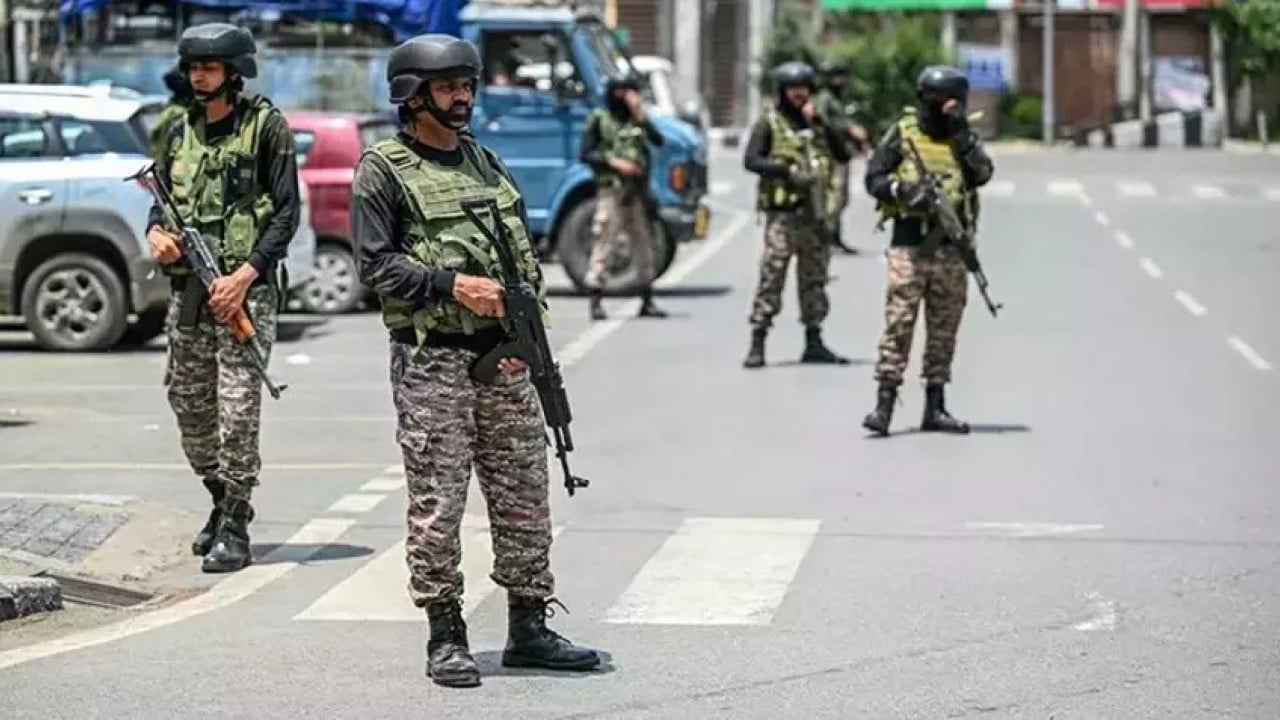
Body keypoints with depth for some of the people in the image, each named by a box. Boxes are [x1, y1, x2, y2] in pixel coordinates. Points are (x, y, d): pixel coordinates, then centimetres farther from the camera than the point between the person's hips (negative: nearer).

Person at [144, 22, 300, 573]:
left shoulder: (265, 126, -4)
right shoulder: (182, 132, 13)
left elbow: (287, 212, -7)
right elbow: (162, 199, 21)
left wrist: (245, 274, -16)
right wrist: (156, 232, -4)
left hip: (244, 287, -6)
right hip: (187, 287, 6)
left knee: (238, 409, -9)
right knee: (189, 404, 11)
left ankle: (234, 532, -6)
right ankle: (223, 500, 30)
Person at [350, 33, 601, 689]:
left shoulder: (487, 164, 16)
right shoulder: (384, 171, -3)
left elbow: (526, 257, 16)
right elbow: (374, 264, -10)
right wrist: (453, 285, -18)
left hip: (504, 360, 6)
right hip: (431, 363, -6)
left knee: (523, 496, 8)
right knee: (437, 504, -3)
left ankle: (529, 629, 16)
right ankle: (446, 639, 5)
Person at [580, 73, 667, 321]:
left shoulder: (637, 119, 11)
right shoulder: (599, 119, 1)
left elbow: (658, 140, -4)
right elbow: (585, 154, -3)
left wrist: (640, 115, -11)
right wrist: (613, 162, -13)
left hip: (637, 191, 5)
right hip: (611, 191, -5)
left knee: (643, 244, 10)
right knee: (603, 242, -8)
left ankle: (647, 301, 18)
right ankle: (596, 301, -5)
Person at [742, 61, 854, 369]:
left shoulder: (816, 121, 14)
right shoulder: (770, 122, 1)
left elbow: (844, 155, 5)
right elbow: (751, 160, -8)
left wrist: (820, 123, -4)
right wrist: (787, 170, -18)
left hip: (815, 213, 5)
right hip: (782, 213, -5)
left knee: (814, 279, 10)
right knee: (771, 277, -8)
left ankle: (814, 342, 18)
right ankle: (757, 344, -7)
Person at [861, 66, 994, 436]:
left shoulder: (965, 137, 9)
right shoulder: (903, 133, 3)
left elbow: (982, 173, -9)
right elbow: (873, 178, 1)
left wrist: (960, 132, -12)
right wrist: (903, 190, -17)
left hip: (951, 247, 3)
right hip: (909, 242, -3)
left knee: (944, 329, 8)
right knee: (898, 323, -8)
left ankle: (935, 407, 15)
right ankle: (884, 403, -8)